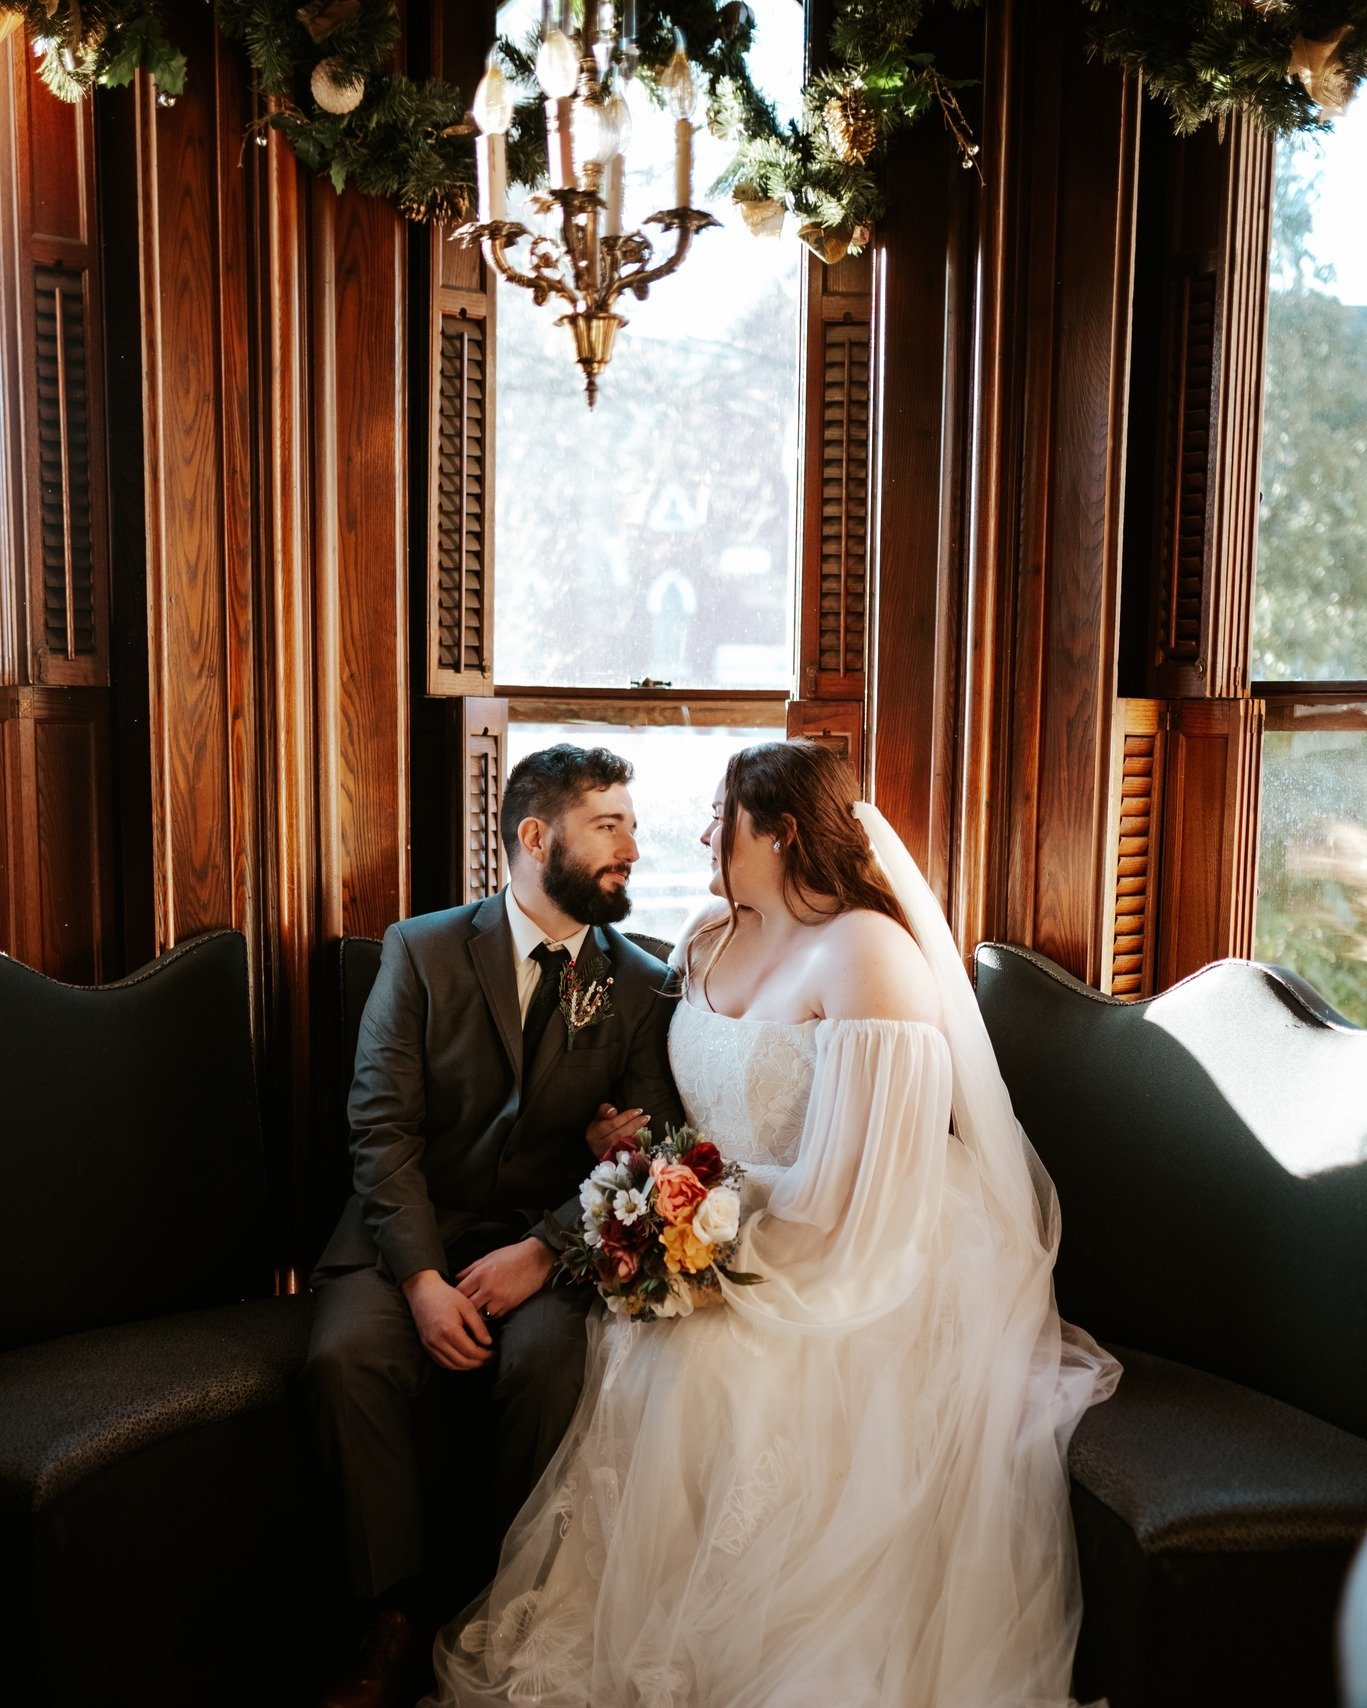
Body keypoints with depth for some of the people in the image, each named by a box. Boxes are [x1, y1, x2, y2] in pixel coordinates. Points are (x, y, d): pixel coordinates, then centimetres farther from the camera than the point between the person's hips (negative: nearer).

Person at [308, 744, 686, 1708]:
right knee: (346, 1357, -26)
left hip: (553, 1241, 0)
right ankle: (397, 1618, -6)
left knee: (548, 1361, -29)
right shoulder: (421, 951, 1)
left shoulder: (644, 987, 4)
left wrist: (543, 1250, -18)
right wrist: (423, 1280, -18)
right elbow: (381, 1128, -6)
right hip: (414, 1227, 0)